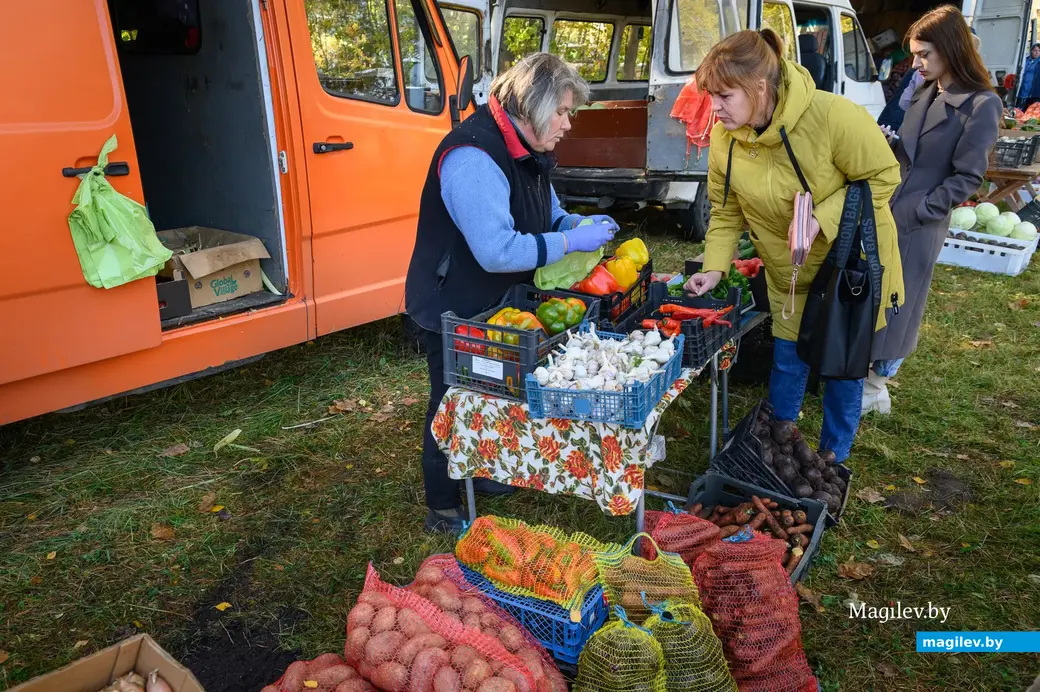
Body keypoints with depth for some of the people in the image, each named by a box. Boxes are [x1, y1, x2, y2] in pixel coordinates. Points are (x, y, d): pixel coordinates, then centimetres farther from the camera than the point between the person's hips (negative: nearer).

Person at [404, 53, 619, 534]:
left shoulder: (524, 150, 5)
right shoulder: (473, 156, -29)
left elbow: (545, 216, 16)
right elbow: (497, 251, -36)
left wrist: (580, 223, -6)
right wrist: (573, 241, -29)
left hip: (496, 307, 10)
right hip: (454, 310, -9)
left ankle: (480, 474, 45)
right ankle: (444, 511, 24)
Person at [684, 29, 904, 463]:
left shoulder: (833, 115, -30)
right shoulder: (724, 139, -14)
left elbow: (881, 178, -19)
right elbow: (726, 212, -3)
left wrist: (823, 218, -32)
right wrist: (715, 267, -15)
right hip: (791, 274, 3)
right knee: (788, 360, 12)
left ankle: (833, 458, 32)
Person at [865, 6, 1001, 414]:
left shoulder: (981, 105, -12)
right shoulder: (924, 93, 9)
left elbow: (967, 177, -14)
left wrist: (918, 211, -17)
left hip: (917, 226, -7)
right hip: (885, 212, 7)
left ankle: (877, 385, 20)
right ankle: (869, 374, 29)